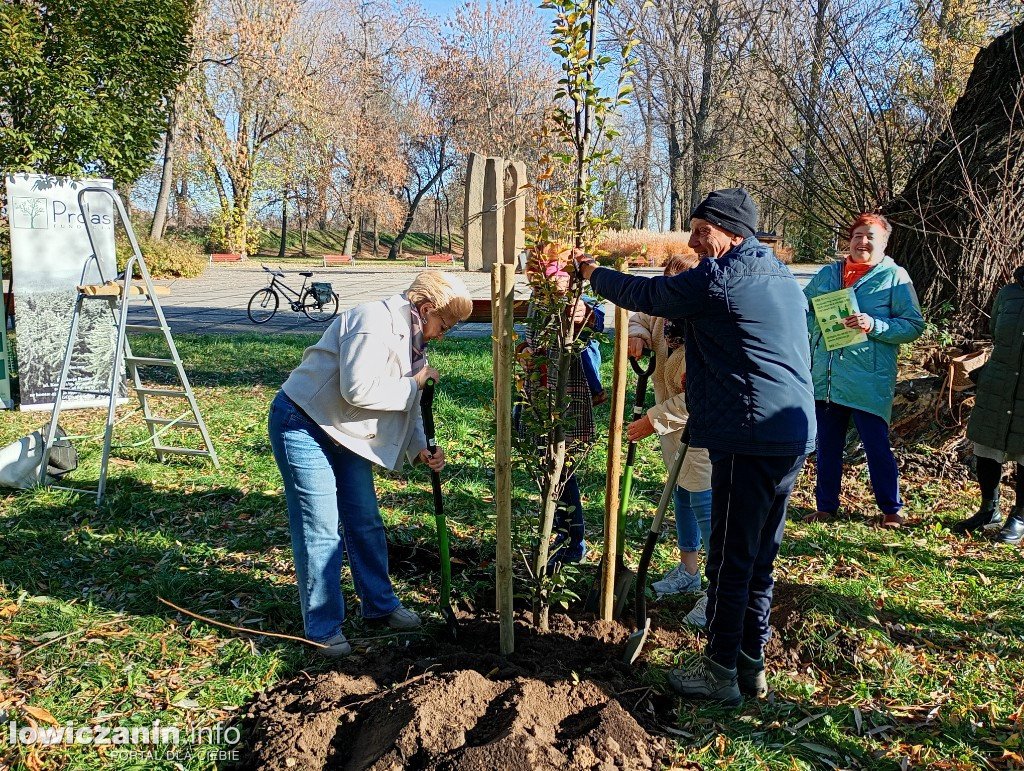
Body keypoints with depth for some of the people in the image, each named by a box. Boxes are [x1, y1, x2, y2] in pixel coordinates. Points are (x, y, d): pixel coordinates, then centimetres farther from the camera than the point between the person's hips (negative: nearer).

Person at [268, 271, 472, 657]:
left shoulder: (413, 339, 7)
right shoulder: (372, 321, -24)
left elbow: (406, 406, 10)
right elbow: (358, 390, -33)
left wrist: (420, 449, -4)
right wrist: (414, 384, -21)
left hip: (345, 433, 10)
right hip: (302, 424, -9)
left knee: (366, 521, 15)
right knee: (321, 529, -4)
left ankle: (380, 603, 32)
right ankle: (322, 629, 10)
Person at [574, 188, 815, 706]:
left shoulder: (720, 279, -10)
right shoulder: (782, 279, 18)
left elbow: (645, 294, -1)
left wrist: (593, 273, 15)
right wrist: (696, 367, 28)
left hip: (750, 437, -10)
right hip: (794, 434, 10)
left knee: (730, 560, 1)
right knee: (759, 558, 16)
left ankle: (721, 674, 12)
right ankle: (751, 665, 27)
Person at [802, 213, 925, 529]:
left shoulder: (895, 277, 0)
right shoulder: (827, 274, 13)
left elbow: (914, 325, -5)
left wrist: (873, 325, -20)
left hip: (868, 381, -4)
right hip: (825, 378, 4)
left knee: (877, 447, 2)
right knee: (826, 447, 12)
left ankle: (891, 510, 19)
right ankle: (826, 506, 26)